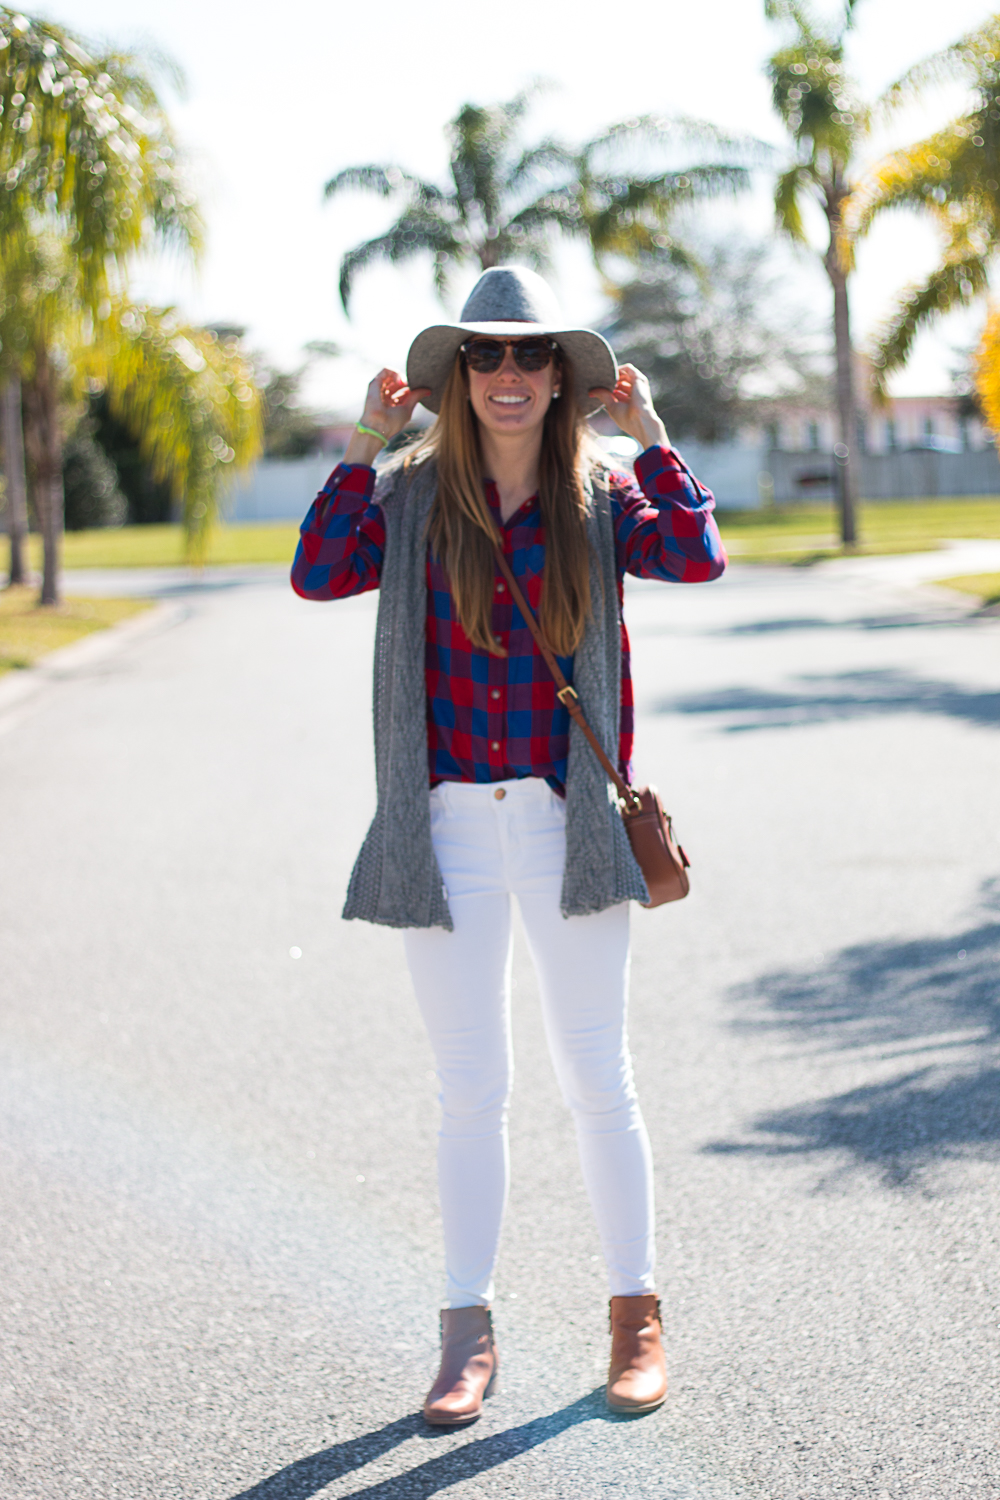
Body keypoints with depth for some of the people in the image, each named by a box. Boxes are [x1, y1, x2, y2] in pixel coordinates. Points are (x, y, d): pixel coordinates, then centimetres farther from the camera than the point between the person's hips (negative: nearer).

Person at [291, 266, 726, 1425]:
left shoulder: (599, 499, 3)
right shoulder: (410, 496, 4)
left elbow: (697, 557, -14)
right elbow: (316, 574, -12)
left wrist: (649, 436, -10)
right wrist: (364, 445, -12)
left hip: (564, 819, -1)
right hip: (448, 827, 1)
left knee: (597, 1080, 5)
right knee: (471, 1090, 8)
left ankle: (636, 1317, 19)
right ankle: (468, 1336, 17)